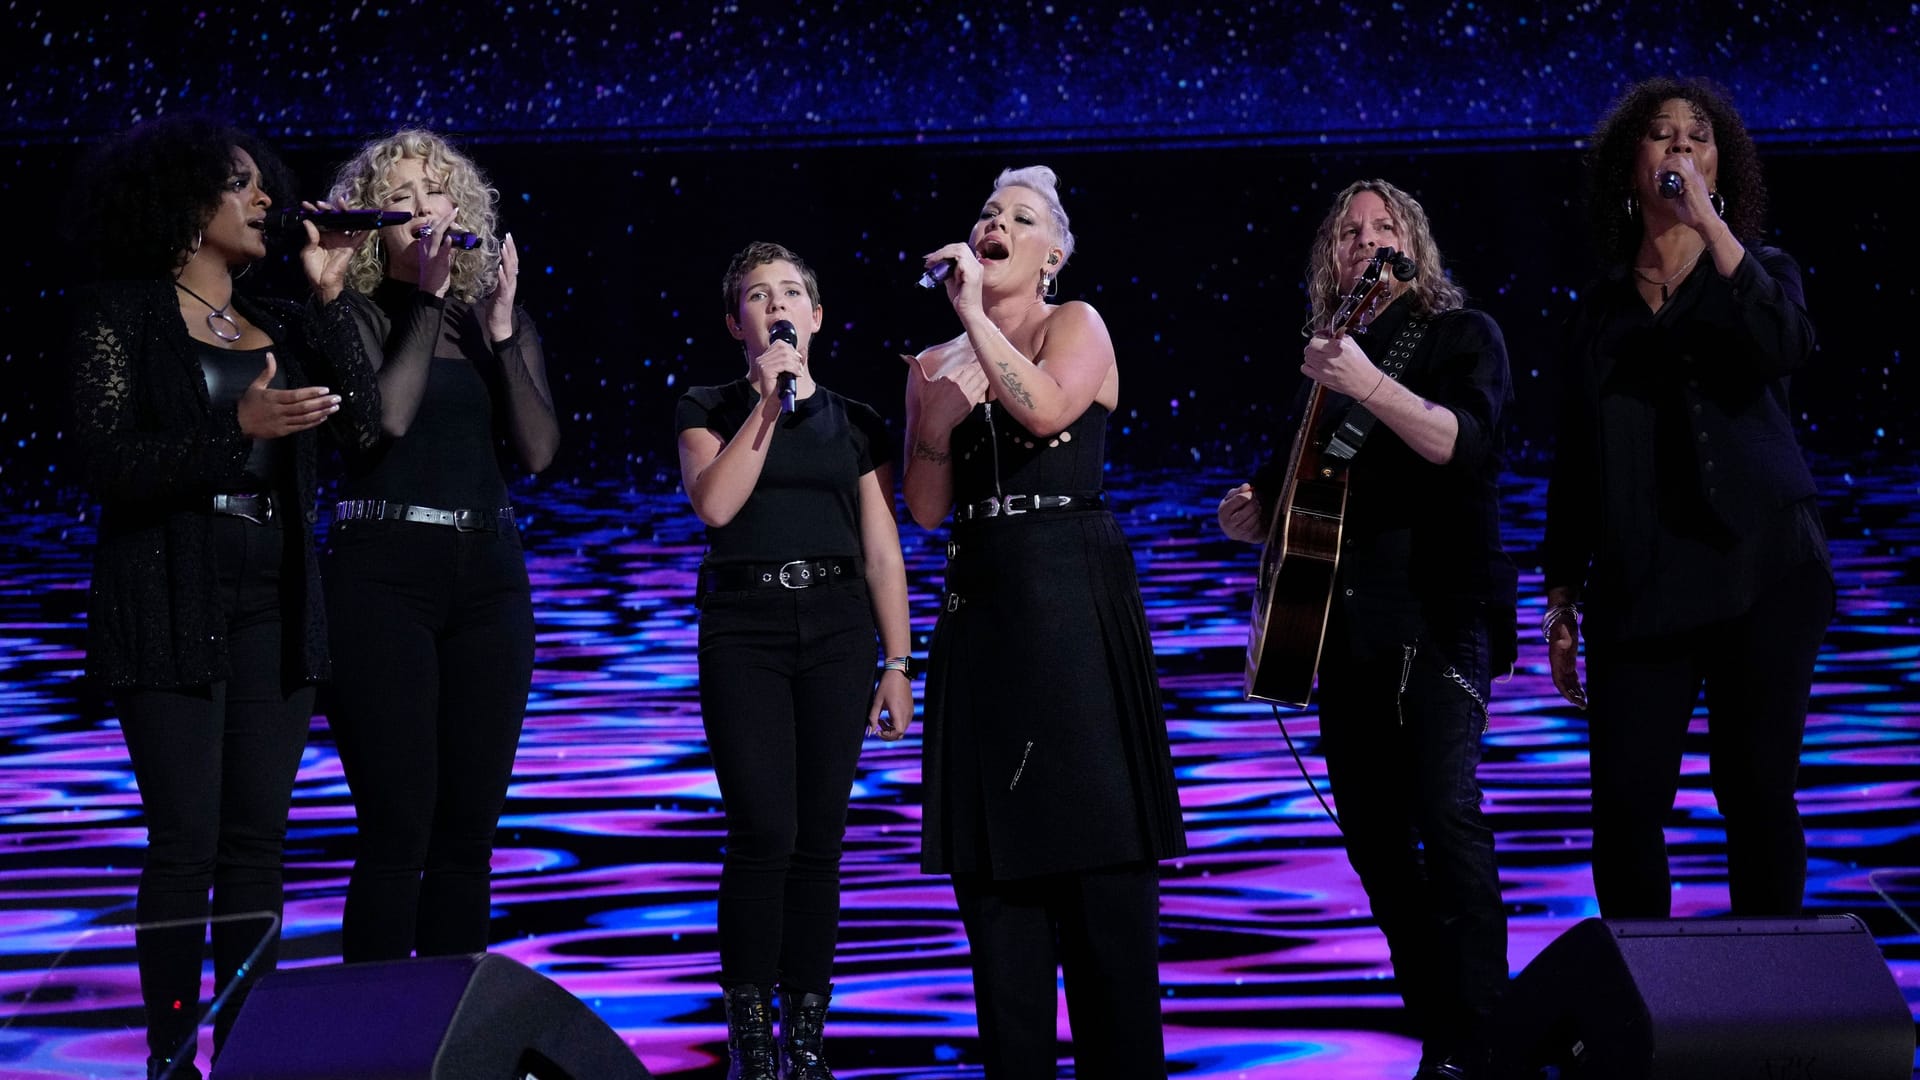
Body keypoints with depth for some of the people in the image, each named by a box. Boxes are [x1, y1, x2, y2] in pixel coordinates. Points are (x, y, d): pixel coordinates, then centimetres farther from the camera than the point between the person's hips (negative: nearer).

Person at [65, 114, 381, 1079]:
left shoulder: (276, 325, 15)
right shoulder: (119, 313, -1)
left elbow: (362, 421, 2)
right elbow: (105, 460, -11)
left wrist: (327, 297, -2)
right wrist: (239, 428, -21)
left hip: (274, 602, 5)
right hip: (173, 604, -5)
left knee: (257, 841, 5)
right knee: (185, 841, -7)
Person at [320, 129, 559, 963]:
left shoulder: (499, 318, 12)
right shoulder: (358, 315, 2)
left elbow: (538, 450, 0)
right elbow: (388, 415, -17)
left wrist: (500, 330, -7)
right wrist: (426, 299, -11)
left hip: (488, 578, 4)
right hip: (383, 575, -4)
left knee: (468, 829, 6)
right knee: (399, 827, -8)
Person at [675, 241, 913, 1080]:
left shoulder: (854, 423, 12)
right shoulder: (709, 410, 8)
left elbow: (883, 553, 9)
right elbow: (714, 503, -11)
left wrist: (898, 665, 4)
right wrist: (765, 403, -12)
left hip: (836, 632, 2)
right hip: (743, 631, -2)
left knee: (819, 838, 2)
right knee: (764, 830, -11)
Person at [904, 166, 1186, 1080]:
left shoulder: (1076, 325, 1)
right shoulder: (939, 366, 14)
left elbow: (1045, 410, -21)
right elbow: (926, 510, 10)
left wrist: (973, 310, -16)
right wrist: (933, 427, -7)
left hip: (1074, 599, -5)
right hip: (981, 602, 5)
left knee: (1096, 836, -5)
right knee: (992, 848, 5)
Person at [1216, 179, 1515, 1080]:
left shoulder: (1461, 334, 2)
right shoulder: (1326, 353, 17)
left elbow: (1472, 448, -17)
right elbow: (1298, 485, 26)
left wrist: (1371, 387, -29)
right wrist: (1253, 515, 4)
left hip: (1438, 608, -6)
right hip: (1346, 618, 6)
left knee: (1447, 810, -20)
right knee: (1373, 830, 6)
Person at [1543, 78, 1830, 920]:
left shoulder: (1759, 274, 7)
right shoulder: (1601, 308, 13)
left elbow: (1787, 347, -18)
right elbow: (1574, 464, 13)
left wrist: (1709, 222, -19)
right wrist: (1562, 595, 8)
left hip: (1760, 573, -2)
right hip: (1638, 588, 2)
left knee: (1756, 791, 0)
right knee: (1624, 802, -5)